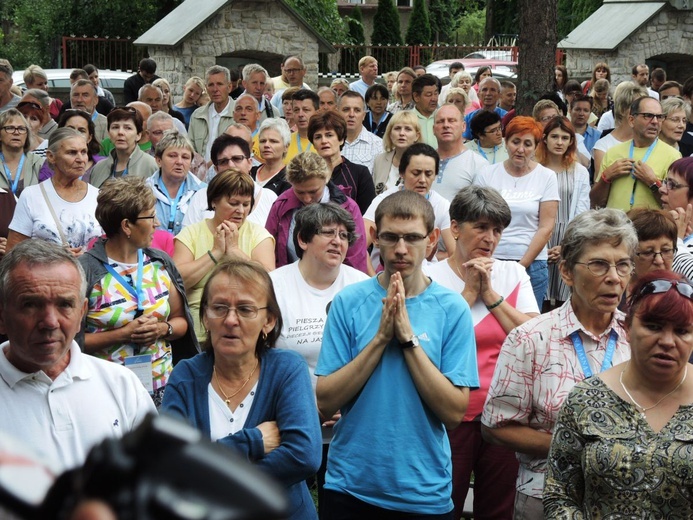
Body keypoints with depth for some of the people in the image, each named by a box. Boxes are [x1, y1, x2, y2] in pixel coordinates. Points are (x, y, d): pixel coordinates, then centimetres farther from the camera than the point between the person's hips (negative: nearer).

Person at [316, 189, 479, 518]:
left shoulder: (452, 309, -6)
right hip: (350, 487, 0)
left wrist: (408, 337, -18)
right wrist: (381, 337, -17)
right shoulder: (349, 302, -5)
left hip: (425, 492, 0)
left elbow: (454, 412, -12)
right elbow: (325, 402, -9)